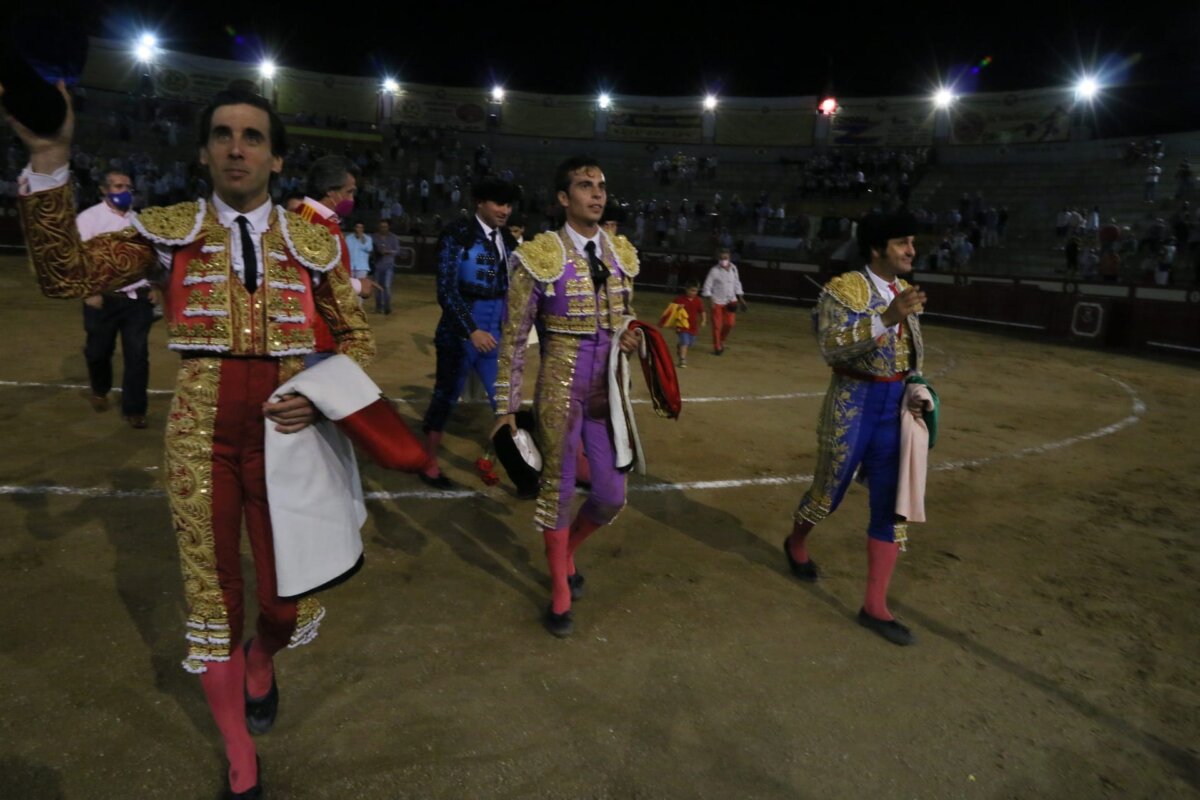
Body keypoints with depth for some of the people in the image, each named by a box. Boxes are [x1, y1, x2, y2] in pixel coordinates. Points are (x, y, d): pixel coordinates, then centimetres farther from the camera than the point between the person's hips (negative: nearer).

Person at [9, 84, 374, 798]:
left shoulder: (314, 244, 3)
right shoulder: (170, 230, 2)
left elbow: (358, 337, 8)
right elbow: (68, 275, -12)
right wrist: (50, 159, -24)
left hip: (284, 432, 1)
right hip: (201, 436, 0)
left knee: (292, 606, 4)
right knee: (213, 602, 9)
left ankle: (261, 660, 45)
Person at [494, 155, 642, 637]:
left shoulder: (622, 253, 6)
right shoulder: (539, 255, -10)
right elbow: (513, 338, -8)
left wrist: (631, 336, -2)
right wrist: (507, 407, -8)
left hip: (608, 389, 5)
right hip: (561, 389, -5)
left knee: (612, 497, 9)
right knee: (558, 488, 8)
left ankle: (568, 550, 42)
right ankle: (560, 593, 29)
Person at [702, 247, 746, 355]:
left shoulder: (733, 268, 3)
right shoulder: (714, 270, -12)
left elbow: (736, 283, 14)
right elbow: (707, 286, -10)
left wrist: (740, 298, 10)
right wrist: (710, 300, -19)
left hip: (730, 300, 4)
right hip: (717, 301, -4)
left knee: (730, 323, -1)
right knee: (717, 325, 0)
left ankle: (722, 341, 25)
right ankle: (717, 347, 16)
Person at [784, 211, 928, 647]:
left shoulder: (908, 293, 9)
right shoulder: (844, 289, -11)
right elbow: (831, 348, -24)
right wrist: (885, 318, -31)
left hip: (896, 405, 6)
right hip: (853, 403, -6)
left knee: (892, 504, 3)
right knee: (829, 492, 10)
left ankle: (875, 606, 14)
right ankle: (796, 543, 44)